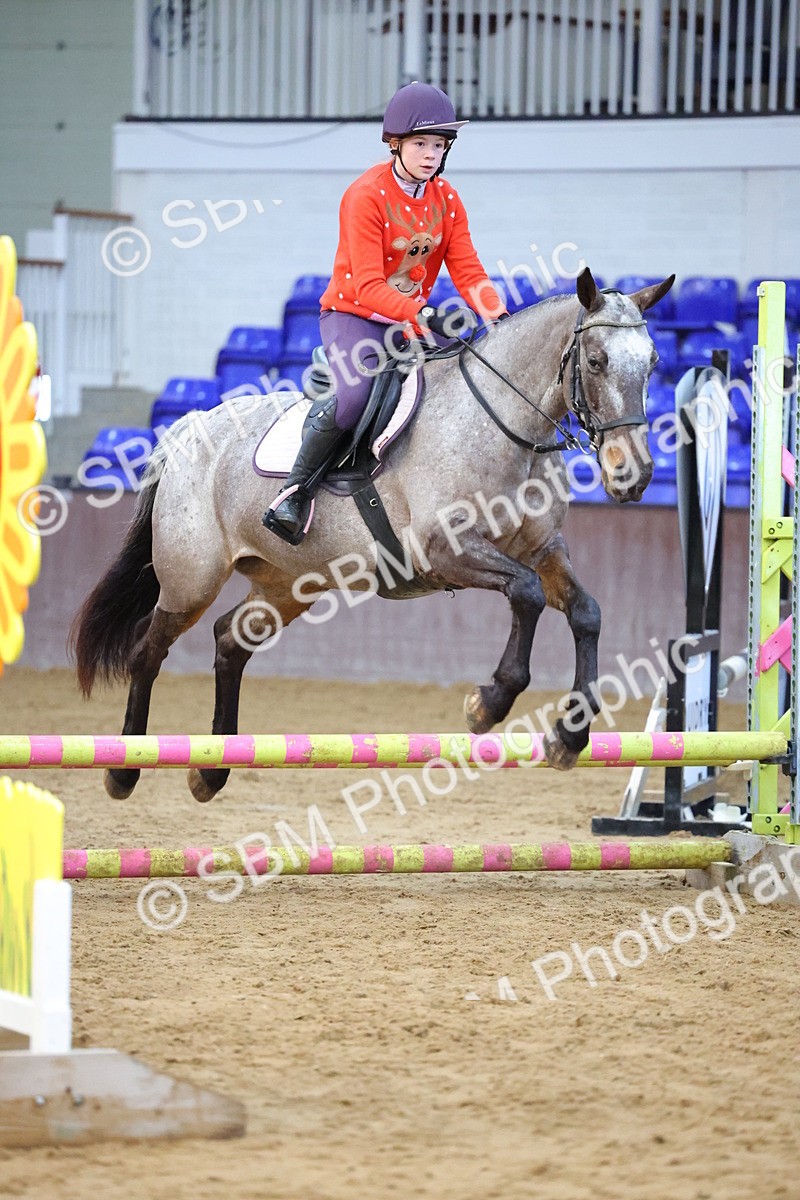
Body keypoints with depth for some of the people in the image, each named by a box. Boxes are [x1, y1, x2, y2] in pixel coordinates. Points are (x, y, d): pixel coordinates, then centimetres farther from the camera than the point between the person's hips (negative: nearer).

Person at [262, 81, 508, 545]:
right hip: (353, 315, -7)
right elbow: (368, 286, -24)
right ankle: (297, 489, -19)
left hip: (414, 320, 7)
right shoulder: (366, 196, -17)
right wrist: (423, 315, -38)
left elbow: (468, 271, 0)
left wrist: (498, 317, -20)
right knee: (357, 394, -34)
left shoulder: (446, 198, 4)